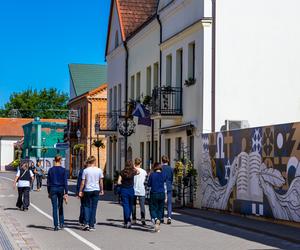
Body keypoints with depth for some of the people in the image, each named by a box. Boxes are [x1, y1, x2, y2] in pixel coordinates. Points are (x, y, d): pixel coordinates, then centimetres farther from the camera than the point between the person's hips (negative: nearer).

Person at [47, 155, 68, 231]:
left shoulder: (51, 170, -1)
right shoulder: (63, 170, -5)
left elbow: (48, 182, 2)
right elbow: (65, 182, -8)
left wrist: (49, 192, 11)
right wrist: (66, 193, -7)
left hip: (53, 189, 0)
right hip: (61, 189, 0)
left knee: (54, 208, 1)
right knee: (60, 207, 17)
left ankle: (56, 225, -3)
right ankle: (61, 223, 17)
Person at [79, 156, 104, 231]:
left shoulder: (85, 170, -5)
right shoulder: (99, 170, 0)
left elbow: (83, 182, -4)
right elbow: (101, 182, 4)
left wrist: (80, 191, 4)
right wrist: (102, 190, 15)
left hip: (87, 190, -1)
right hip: (96, 190, 1)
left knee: (87, 206, 10)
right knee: (94, 207, 5)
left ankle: (86, 223, -4)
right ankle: (91, 225, 6)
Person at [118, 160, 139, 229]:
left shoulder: (122, 172, -6)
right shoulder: (133, 172, -4)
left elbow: (119, 182, -7)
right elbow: (138, 171, 19)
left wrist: (123, 183, 10)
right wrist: (133, 167, 13)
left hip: (124, 190, -1)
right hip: (131, 190, 1)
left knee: (125, 206, 1)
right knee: (130, 206, 14)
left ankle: (127, 221, -6)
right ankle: (128, 220, 18)